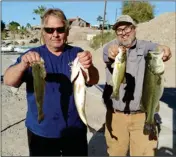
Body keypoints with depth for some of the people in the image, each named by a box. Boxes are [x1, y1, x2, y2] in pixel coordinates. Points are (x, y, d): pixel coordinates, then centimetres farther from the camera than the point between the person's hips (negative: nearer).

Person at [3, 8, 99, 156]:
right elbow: (9, 81, -16)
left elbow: (93, 81, -17)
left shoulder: (76, 53, -4)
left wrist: (89, 66, -39)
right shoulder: (33, 55, -4)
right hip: (41, 132, 0)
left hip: (75, 130, 1)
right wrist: (24, 64, -37)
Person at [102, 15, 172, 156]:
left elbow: (155, 48, -19)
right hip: (115, 115, 1)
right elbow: (108, 53, -21)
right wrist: (112, 53, -45)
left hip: (143, 116, 0)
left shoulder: (144, 46, 3)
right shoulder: (112, 46, 2)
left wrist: (163, 49, -43)